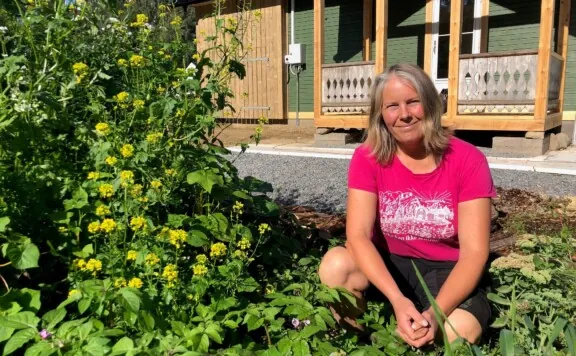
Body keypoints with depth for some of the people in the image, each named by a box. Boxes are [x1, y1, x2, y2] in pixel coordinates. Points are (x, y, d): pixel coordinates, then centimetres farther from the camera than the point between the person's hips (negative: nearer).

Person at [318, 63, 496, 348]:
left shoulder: (468, 160, -14)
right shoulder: (368, 157, -11)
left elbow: (474, 251, -17)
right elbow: (358, 235, -20)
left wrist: (436, 313, -31)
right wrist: (398, 300, -34)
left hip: (449, 271, -1)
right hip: (389, 264, 2)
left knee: (458, 333, -32)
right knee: (335, 265, -29)